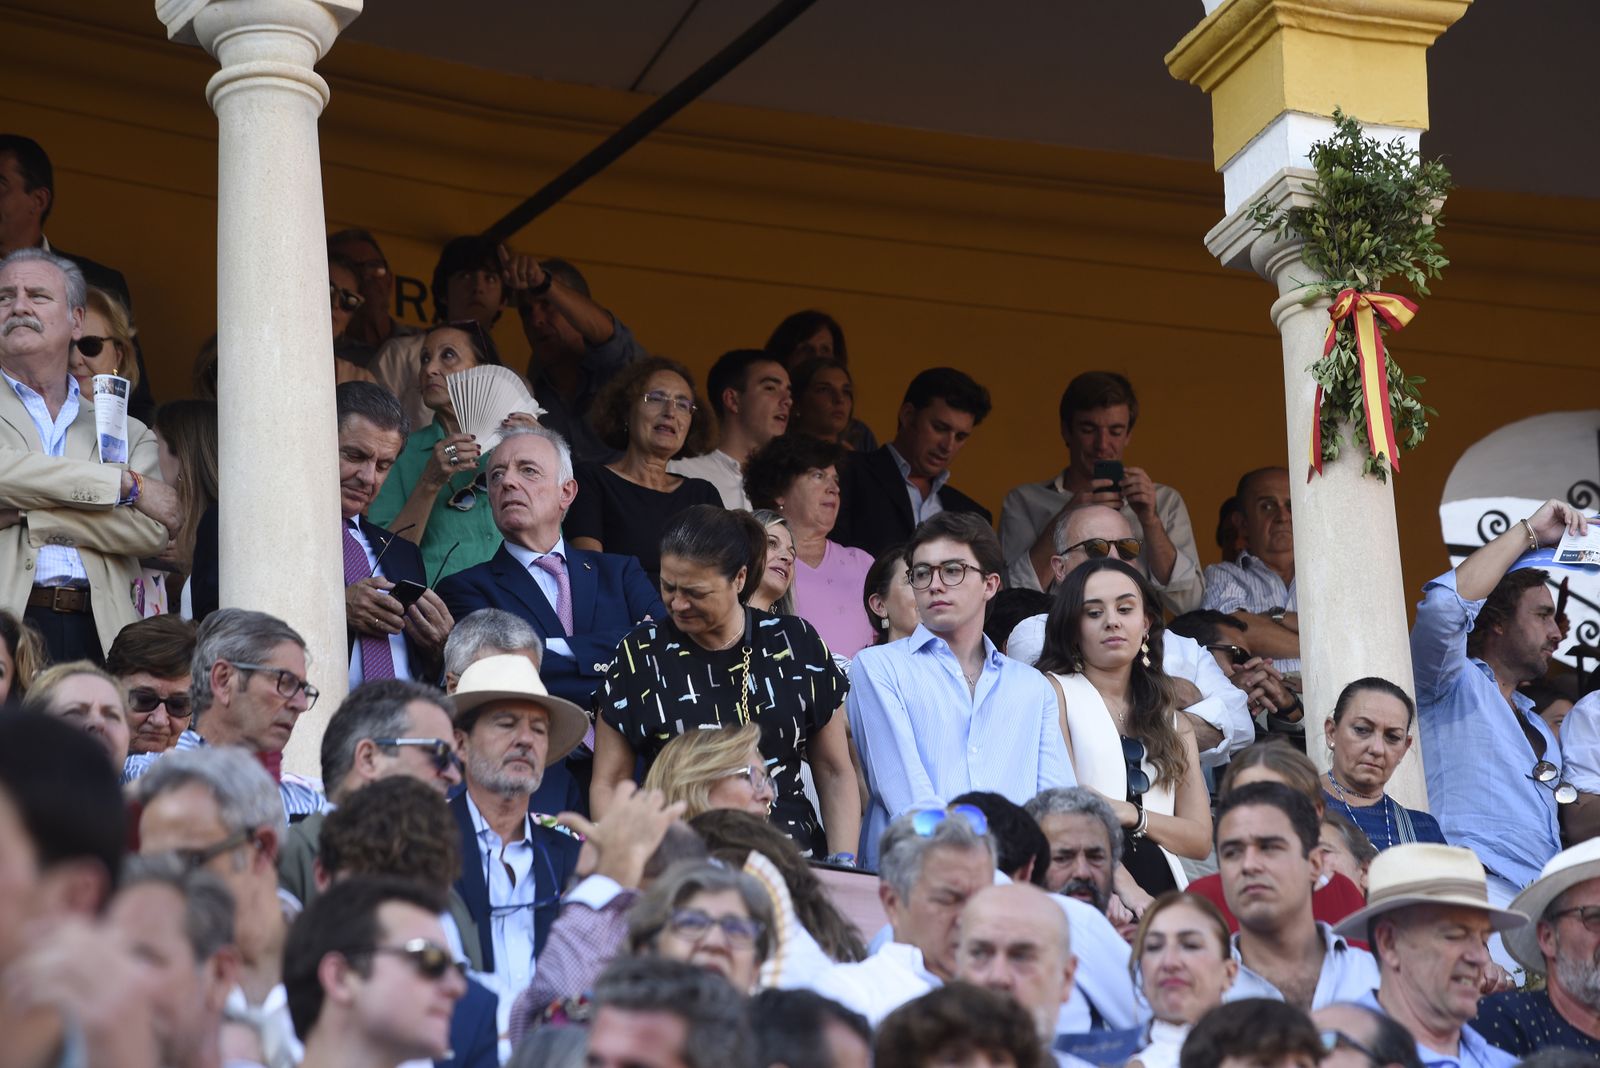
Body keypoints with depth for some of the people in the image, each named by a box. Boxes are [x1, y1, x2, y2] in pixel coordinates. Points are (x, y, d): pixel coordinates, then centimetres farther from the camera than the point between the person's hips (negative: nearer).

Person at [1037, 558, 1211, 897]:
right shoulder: (1055, 691, 8)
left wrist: (1133, 815, -4)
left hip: (1163, 889, 4)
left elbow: (1200, 840, 14)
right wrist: (1122, 884, -16)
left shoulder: (1175, 723, 23)